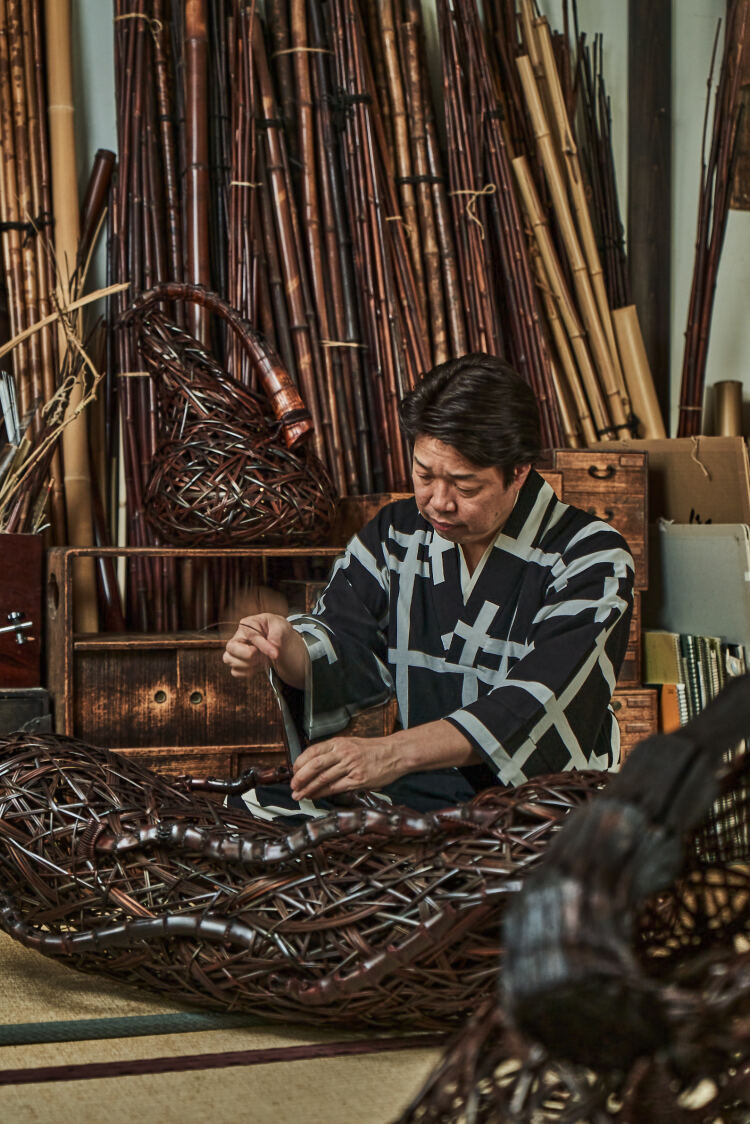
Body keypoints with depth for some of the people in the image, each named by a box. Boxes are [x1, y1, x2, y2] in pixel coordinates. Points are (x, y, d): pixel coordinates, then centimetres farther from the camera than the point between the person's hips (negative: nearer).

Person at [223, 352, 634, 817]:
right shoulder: (396, 533, 8)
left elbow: (535, 706, -22)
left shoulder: (592, 560, -10)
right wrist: (287, 648, -19)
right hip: (414, 791, 5)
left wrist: (392, 753, -35)